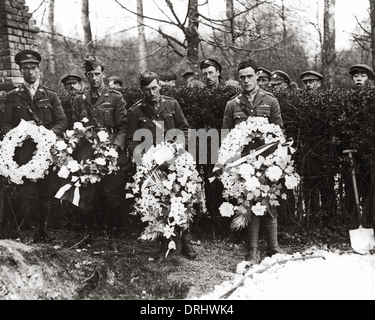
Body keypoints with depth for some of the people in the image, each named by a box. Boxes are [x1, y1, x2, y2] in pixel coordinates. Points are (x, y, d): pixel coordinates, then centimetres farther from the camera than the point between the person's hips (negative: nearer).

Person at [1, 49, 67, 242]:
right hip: (23, 152, -1)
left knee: (47, 194, 2)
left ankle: (43, 230, 16)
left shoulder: (51, 96, 13)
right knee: (27, 195, -6)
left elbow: (62, 122, 6)